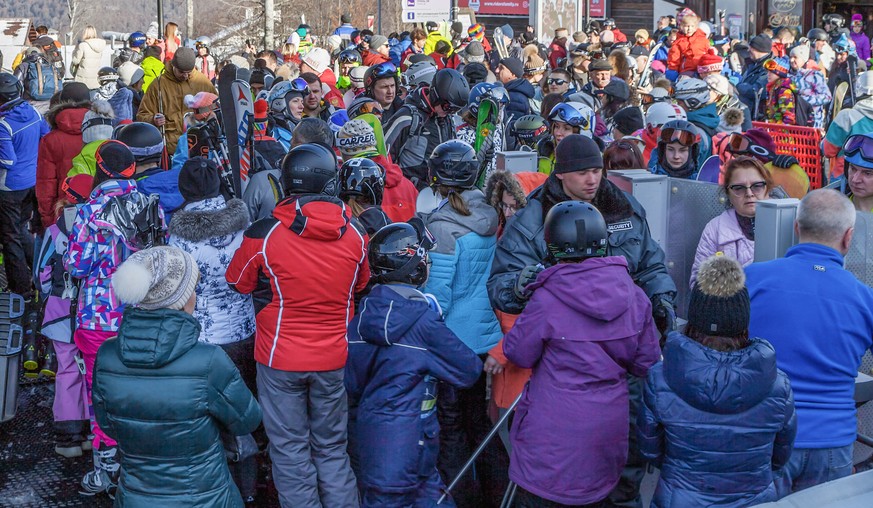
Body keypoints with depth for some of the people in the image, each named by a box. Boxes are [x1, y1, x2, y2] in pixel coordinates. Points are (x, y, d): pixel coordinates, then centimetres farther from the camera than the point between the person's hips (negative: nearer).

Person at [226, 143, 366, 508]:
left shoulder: (263, 235, -16)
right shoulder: (354, 236, -8)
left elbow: (237, 283, 2)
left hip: (280, 358, -2)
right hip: (334, 358, 3)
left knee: (290, 450, 10)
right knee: (332, 448, 17)